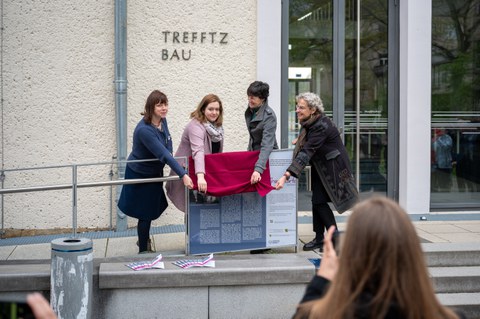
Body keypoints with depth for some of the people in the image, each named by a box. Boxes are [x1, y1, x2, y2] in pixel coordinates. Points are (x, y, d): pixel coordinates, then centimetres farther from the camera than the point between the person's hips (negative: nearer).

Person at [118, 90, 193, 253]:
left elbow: (167, 147, 7)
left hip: (154, 172, 7)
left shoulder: (162, 120, -8)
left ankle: (144, 239, 44)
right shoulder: (144, 130, -33)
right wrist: (183, 175, -43)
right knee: (145, 213, 5)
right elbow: (163, 153, -39)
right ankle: (144, 249, 22)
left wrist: (170, 163, -5)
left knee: (151, 209, 21)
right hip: (139, 175, -7)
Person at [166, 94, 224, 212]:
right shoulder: (196, 126, -24)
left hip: (209, 172, 7)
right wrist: (200, 177, -52)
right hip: (188, 172, -7)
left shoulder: (216, 126, 2)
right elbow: (198, 152, -40)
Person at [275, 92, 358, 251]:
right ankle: (319, 238, 15)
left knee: (319, 201, -9)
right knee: (317, 201, 8)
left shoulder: (322, 126, -29)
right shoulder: (310, 123, -1)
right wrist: (301, 139, 5)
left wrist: (286, 175, -44)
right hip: (321, 168, 9)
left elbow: (307, 152, -38)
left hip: (332, 167, -9)